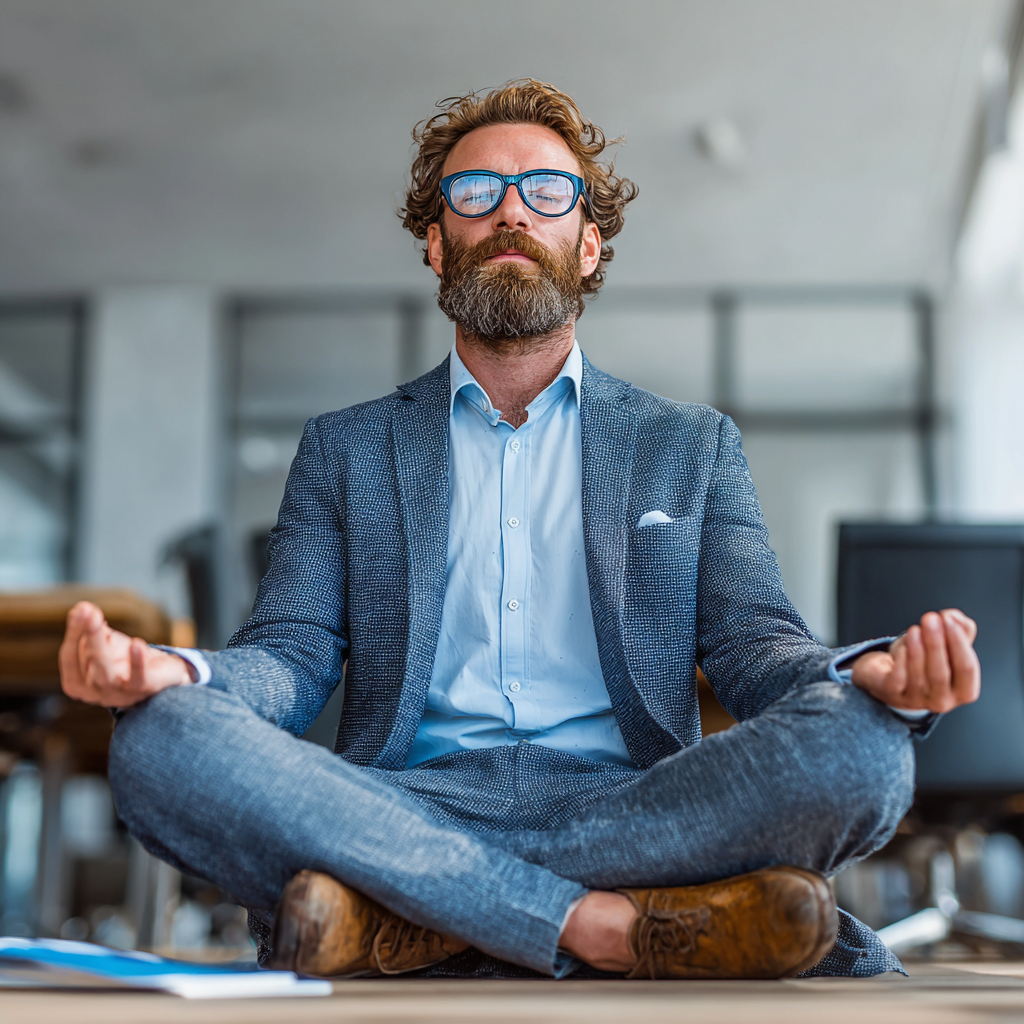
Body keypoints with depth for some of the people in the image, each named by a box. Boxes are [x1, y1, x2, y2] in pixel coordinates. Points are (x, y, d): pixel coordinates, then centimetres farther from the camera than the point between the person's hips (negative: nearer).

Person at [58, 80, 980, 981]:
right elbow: (293, 653, 8)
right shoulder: (346, 449, 19)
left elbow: (752, 645, 8)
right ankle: (624, 928, -30)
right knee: (160, 743, -28)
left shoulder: (693, 446, 19)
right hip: (408, 804, 0)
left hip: (631, 806, 1)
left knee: (861, 750, -29)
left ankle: (408, 922, -24)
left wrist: (870, 679, -17)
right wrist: (170, 673, -17)